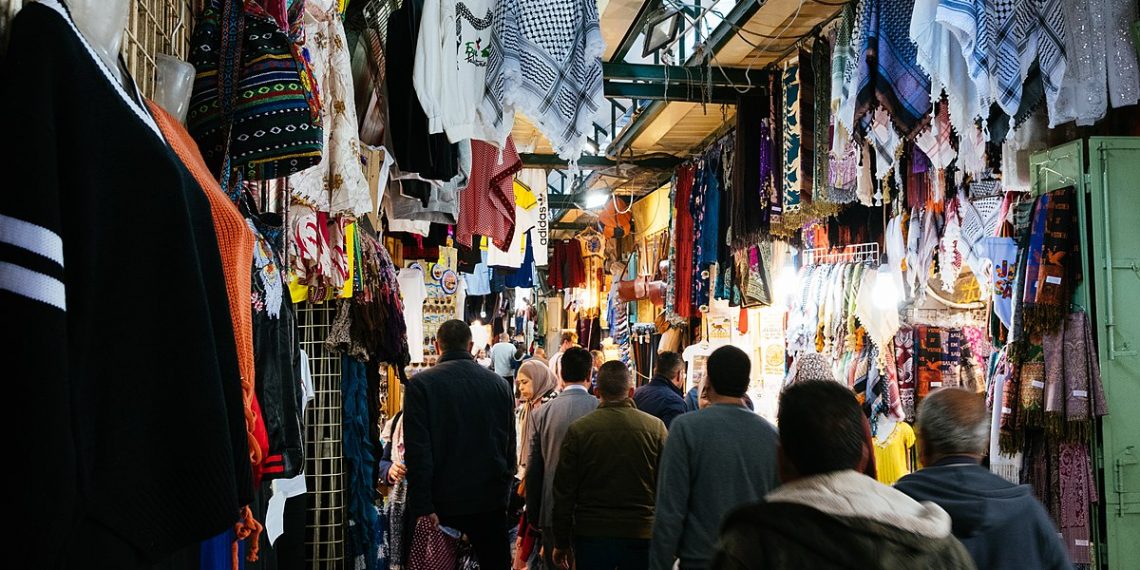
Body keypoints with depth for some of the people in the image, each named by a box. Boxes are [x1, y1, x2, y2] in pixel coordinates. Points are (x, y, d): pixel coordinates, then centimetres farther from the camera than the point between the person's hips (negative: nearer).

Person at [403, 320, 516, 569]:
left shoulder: (421, 384, -9)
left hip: (442, 502, -2)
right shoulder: (500, 384, 2)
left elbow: (417, 451, -14)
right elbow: (510, 446, 8)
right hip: (491, 500, 3)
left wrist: (422, 508, -12)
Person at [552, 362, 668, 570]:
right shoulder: (656, 428, -6)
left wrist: (561, 543, 7)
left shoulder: (578, 430, -6)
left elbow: (564, 491, -2)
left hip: (590, 536, 0)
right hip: (640, 536, 1)